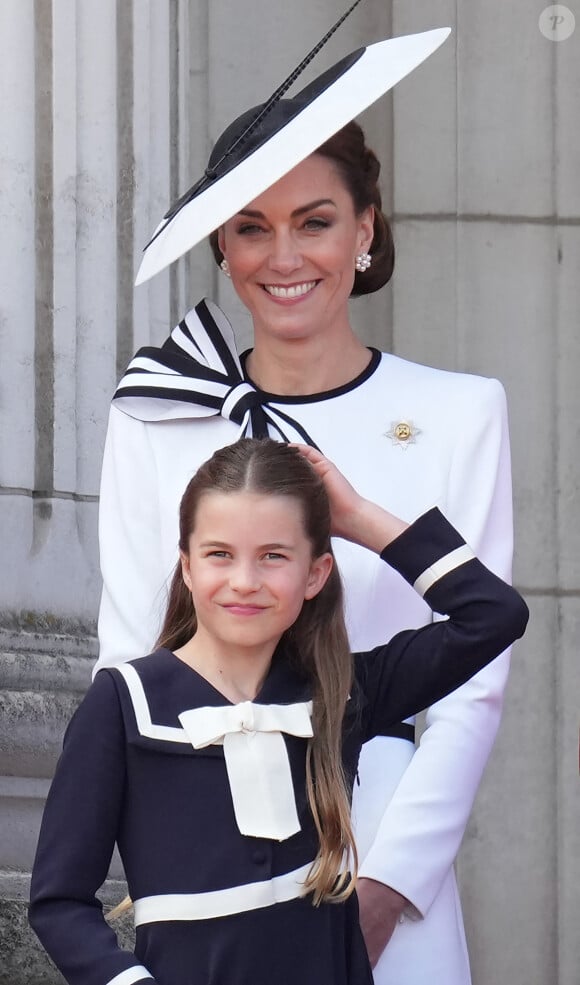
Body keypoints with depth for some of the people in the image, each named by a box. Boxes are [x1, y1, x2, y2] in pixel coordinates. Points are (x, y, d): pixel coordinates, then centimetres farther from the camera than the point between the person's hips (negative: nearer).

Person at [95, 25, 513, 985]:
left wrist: (387, 884, -9)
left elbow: (475, 688, 0)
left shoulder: (458, 415, 2)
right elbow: (127, 662, 7)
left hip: (383, 842, -1)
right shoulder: (157, 421, 6)